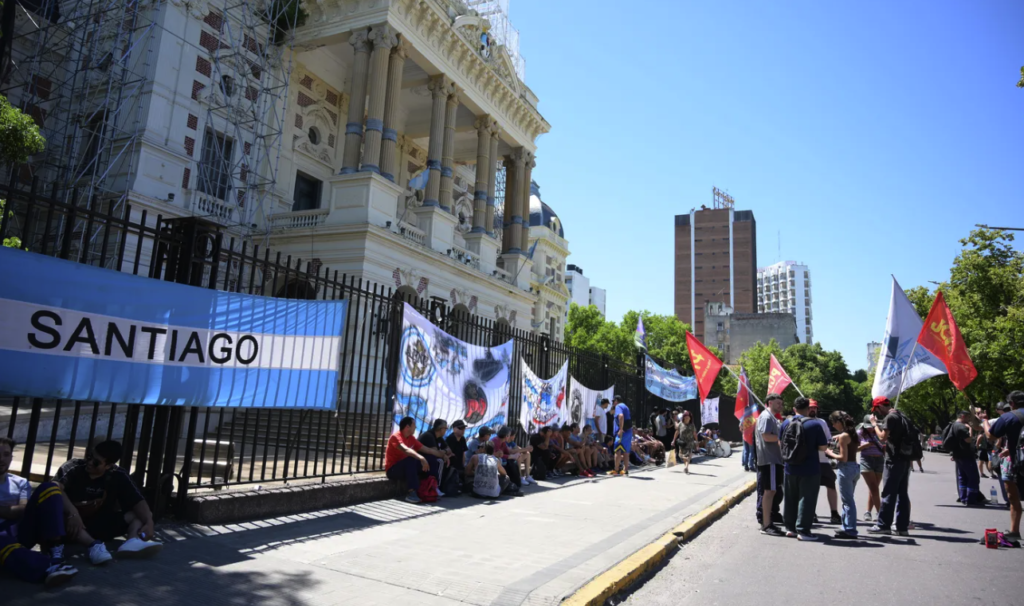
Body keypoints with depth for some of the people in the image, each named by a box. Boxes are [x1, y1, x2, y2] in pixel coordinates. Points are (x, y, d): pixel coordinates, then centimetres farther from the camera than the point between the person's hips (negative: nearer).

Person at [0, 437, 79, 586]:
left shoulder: (20, 483, 22)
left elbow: (23, 510, 5)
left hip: (22, 533, 3)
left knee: (48, 488, -19)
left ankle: (53, 550, -30)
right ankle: (49, 568, -68)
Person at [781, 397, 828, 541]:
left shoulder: (786, 423, 0)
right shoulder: (814, 425, -12)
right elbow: (823, 447, -9)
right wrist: (812, 446, 9)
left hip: (790, 468, 4)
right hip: (809, 469, -4)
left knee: (790, 499, 14)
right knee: (806, 499, 2)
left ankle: (790, 527, 22)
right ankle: (803, 530, 4)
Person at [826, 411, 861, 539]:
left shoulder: (843, 436, -15)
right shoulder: (854, 434, 10)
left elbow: (843, 458, -18)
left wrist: (830, 453, -4)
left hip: (846, 469, -9)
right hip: (855, 467, 9)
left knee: (848, 501, -2)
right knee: (849, 500, 17)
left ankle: (850, 530, 2)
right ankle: (847, 527, 24)